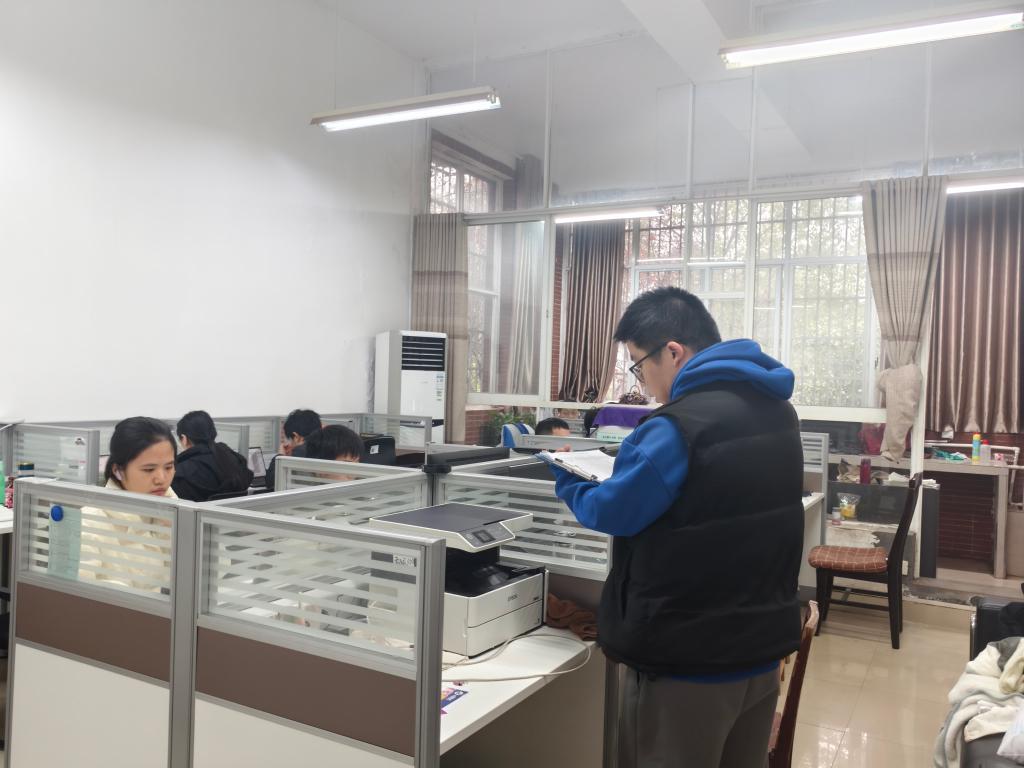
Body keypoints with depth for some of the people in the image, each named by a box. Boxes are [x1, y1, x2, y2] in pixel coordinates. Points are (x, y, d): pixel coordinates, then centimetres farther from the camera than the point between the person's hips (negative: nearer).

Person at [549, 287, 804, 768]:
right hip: (763, 647, 8)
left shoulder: (679, 426, -24)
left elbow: (611, 512, -16)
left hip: (688, 661, -8)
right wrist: (637, 455, 16)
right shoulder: (777, 410, 4)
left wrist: (567, 481, 2)